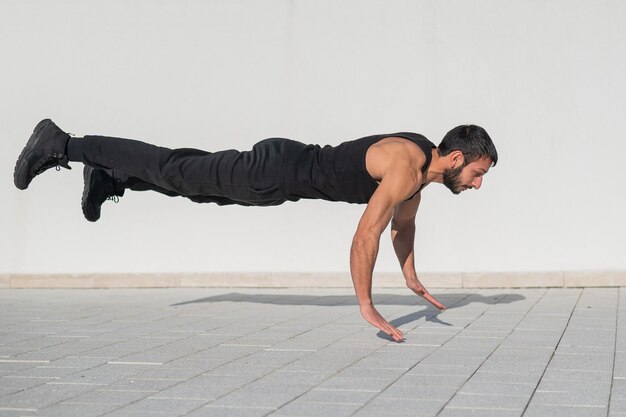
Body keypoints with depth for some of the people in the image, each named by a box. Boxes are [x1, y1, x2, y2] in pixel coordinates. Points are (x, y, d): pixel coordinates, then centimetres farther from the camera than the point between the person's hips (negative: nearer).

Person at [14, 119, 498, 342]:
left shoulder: (423, 160, 4)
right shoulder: (406, 168, -26)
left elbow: (404, 222, 20)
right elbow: (366, 235, -31)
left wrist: (413, 280, 22)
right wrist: (366, 306, -26)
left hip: (291, 167, 8)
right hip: (276, 170, -8)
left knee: (195, 180, 23)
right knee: (174, 170, 0)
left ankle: (108, 179, 39)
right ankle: (60, 145, 9)